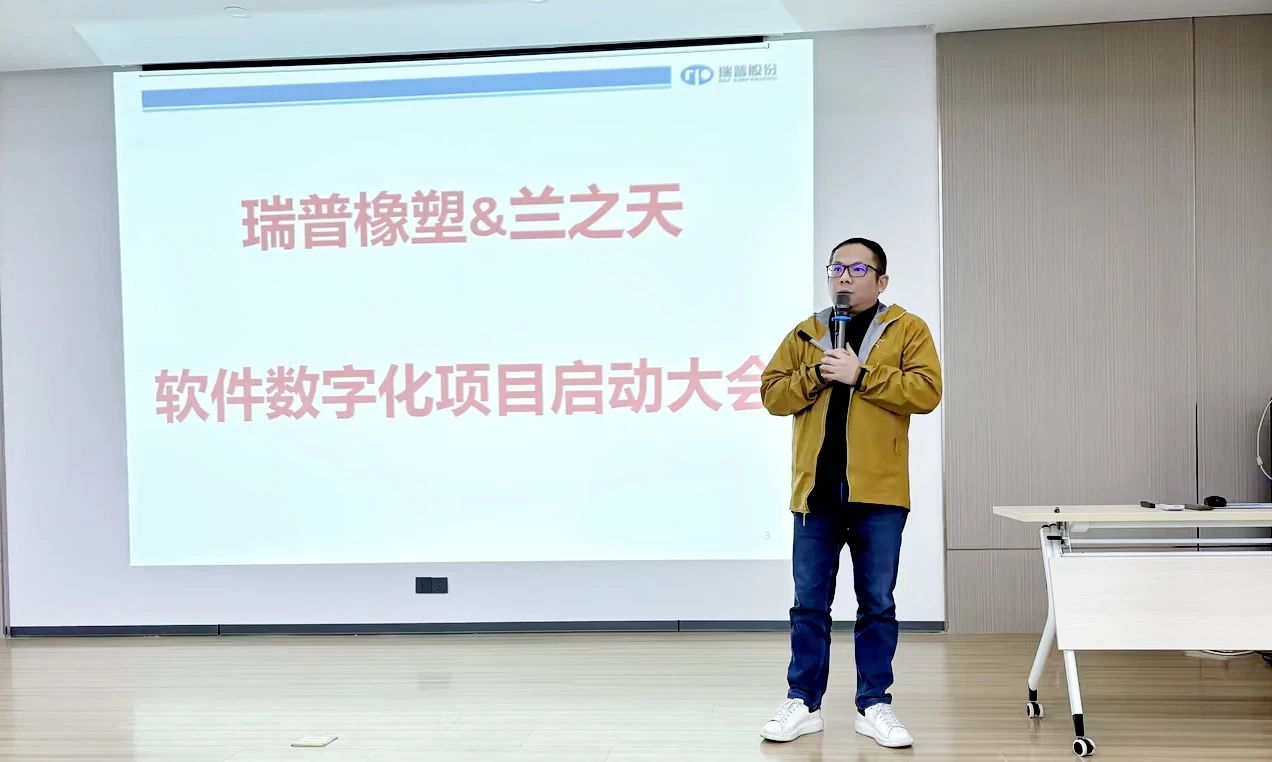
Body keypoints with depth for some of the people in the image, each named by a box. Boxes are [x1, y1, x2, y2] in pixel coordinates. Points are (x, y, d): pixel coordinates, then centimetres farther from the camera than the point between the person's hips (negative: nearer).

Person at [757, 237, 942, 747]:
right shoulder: (804, 334, 12)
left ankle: (873, 705, 21)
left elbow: (925, 391, -9)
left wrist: (860, 374, -14)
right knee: (809, 604, 7)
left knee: (877, 604, 7)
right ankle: (803, 704, 19)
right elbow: (772, 395, 6)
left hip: (878, 493, -2)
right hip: (816, 490, 2)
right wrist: (816, 373, -9)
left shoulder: (907, 330, 4)